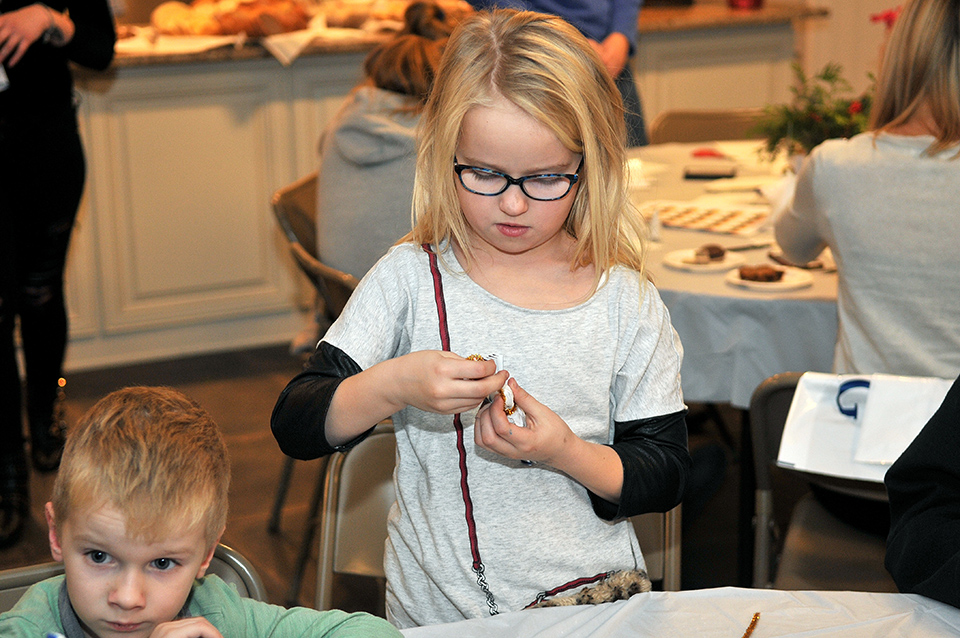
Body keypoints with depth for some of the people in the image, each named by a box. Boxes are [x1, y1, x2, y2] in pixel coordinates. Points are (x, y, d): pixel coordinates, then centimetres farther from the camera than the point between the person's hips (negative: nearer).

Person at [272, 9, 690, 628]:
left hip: (594, 600, 0)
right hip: (437, 612, 1)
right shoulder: (410, 280, -4)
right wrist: (394, 386, -26)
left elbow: (667, 475, 2)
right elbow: (295, 426, -8)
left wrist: (569, 455, -17)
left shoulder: (628, 303, -3)